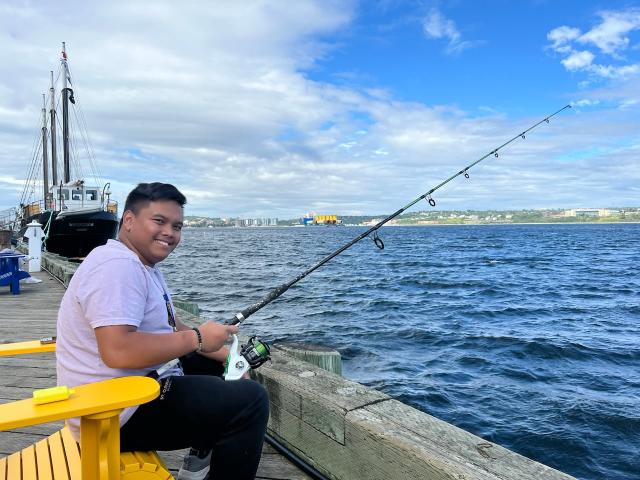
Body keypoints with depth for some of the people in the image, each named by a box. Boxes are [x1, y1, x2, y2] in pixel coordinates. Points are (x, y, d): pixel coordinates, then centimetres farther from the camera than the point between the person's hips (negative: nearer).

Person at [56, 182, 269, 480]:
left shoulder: (145, 266, 12)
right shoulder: (117, 265, -20)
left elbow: (172, 330, 15)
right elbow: (118, 351, -32)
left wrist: (227, 355, 5)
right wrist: (197, 338, -21)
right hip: (118, 415, -10)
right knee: (251, 400, -15)